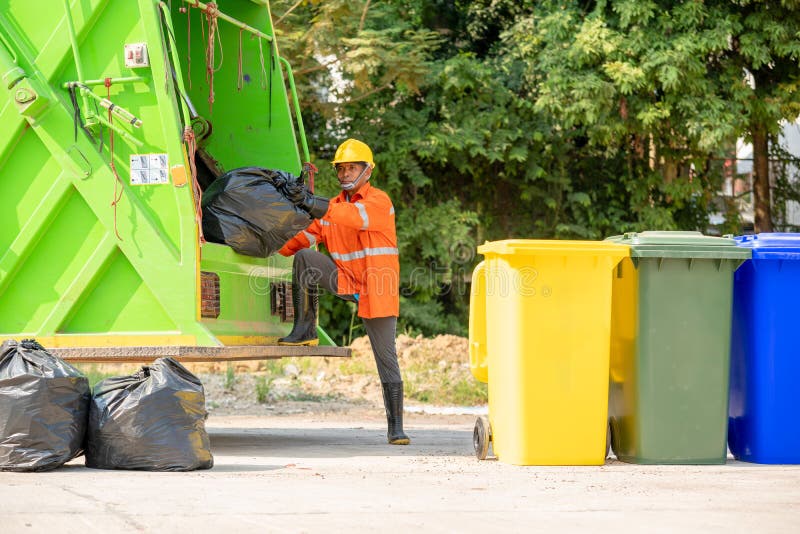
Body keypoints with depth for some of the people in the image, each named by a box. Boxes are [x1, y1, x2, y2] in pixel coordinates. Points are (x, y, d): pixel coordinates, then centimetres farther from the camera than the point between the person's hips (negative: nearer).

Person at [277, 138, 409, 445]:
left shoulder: (379, 202, -9)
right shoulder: (332, 206, 11)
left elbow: (355, 216, -30)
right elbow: (307, 235, 4)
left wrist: (313, 204, -44)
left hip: (377, 291, -5)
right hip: (345, 280, 5)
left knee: (386, 359, -5)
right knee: (304, 258, -17)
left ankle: (396, 428, 0)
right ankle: (304, 331, -12)